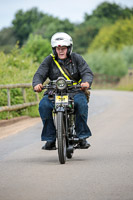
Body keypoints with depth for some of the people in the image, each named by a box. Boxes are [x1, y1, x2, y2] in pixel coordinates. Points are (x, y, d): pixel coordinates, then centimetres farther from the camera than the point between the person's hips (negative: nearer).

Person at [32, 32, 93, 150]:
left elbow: (87, 72, -4)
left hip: (75, 91, -1)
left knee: (81, 103, -34)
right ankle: (50, 139, -19)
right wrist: (37, 84, -26)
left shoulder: (76, 58, 5)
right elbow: (39, 74, -2)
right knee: (43, 105, -28)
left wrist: (86, 82, -28)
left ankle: (82, 137, -23)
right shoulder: (49, 60, 6)